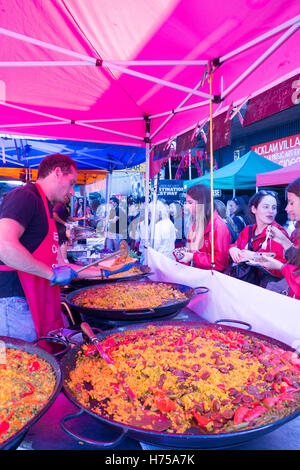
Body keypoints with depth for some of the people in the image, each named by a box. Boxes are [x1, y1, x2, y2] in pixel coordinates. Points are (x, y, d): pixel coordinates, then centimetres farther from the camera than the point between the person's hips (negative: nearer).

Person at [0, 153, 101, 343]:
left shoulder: (46, 210, 21)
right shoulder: (24, 196, -9)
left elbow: (60, 265, 22)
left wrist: (102, 272, 21)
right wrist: (52, 274, -19)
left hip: (41, 305, 9)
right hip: (16, 304, -9)